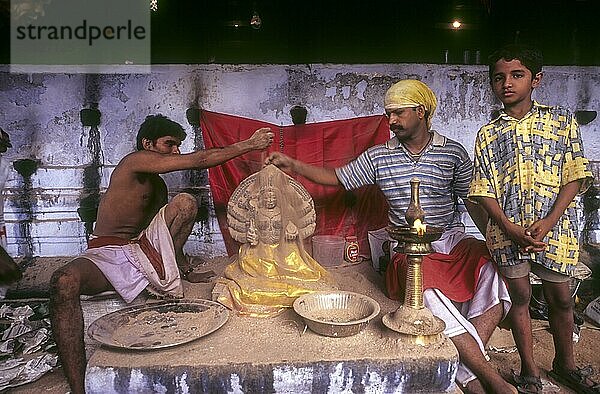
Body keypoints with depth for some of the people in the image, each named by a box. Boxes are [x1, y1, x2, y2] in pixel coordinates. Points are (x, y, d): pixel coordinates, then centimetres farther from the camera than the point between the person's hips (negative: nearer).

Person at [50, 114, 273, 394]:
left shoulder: (158, 185, 19)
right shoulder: (135, 161, -8)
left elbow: (168, 231, 24)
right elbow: (199, 160, -15)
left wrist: (187, 271, 16)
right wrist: (250, 144, -11)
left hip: (142, 248, 7)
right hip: (105, 253, -6)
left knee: (185, 202, -12)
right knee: (64, 281, -40)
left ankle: (163, 271, -7)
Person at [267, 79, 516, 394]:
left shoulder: (453, 152, 5)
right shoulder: (379, 156, 7)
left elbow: (473, 203, 5)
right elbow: (336, 177, 12)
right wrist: (293, 165, 2)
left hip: (452, 241, 1)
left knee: (493, 272, -28)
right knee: (429, 298, -32)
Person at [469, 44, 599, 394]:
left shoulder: (561, 121, 4)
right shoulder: (489, 134, 4)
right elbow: (485, 191, 0)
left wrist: (548, 222, -13)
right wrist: (510, 229, -13)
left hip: (555, 228, 0)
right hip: (507, 230, 0)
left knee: (560, 297, 13)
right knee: (520, 296, 8)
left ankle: (565, 364, 37)